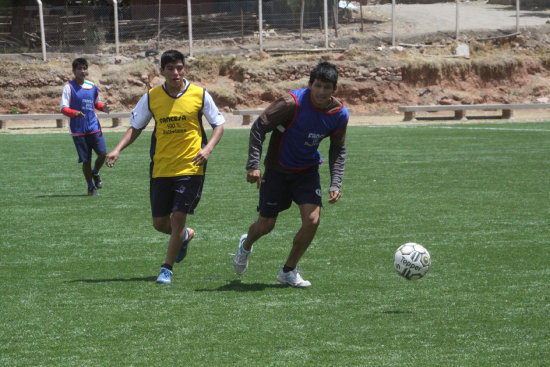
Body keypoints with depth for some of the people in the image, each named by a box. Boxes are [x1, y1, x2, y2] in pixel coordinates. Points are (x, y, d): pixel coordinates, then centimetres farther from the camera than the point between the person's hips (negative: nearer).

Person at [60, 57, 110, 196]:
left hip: (94, 127, 3)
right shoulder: (69, 87, -4)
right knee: (86, 160, 0)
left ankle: (95, 173, 22)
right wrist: (75, 113, -27)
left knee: (102, 153, -9)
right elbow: (63, 108, -8)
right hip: (78, 130, -3)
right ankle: (90, 187, 17)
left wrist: (102, 107, 1)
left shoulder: (92, 87, 9)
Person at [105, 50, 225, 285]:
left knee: (178, 217, -11)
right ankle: (185, 236, 40)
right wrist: (118, 150, -6)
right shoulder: (151, 97, 1)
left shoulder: (199, 95, -3)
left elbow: (218, 124, 5)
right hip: (160, 168, 3)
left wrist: (208, 148, -12)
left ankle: (167, 269, 3)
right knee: (159, 223, 6)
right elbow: (135, 127, 10)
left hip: (190, 167, -3)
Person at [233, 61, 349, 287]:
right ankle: (246, 245, 41)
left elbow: (338, 150, 4)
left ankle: (289, 271, 6)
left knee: (312, 219, -15)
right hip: (277, 169, -3)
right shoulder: (292, 103, -25)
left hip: (307, 171, 3)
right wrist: (253, 165, -25)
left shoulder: (340, 114, -10)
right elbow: (259, 127, -19)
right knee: (266, 225, 3)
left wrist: (335, 184, -7)